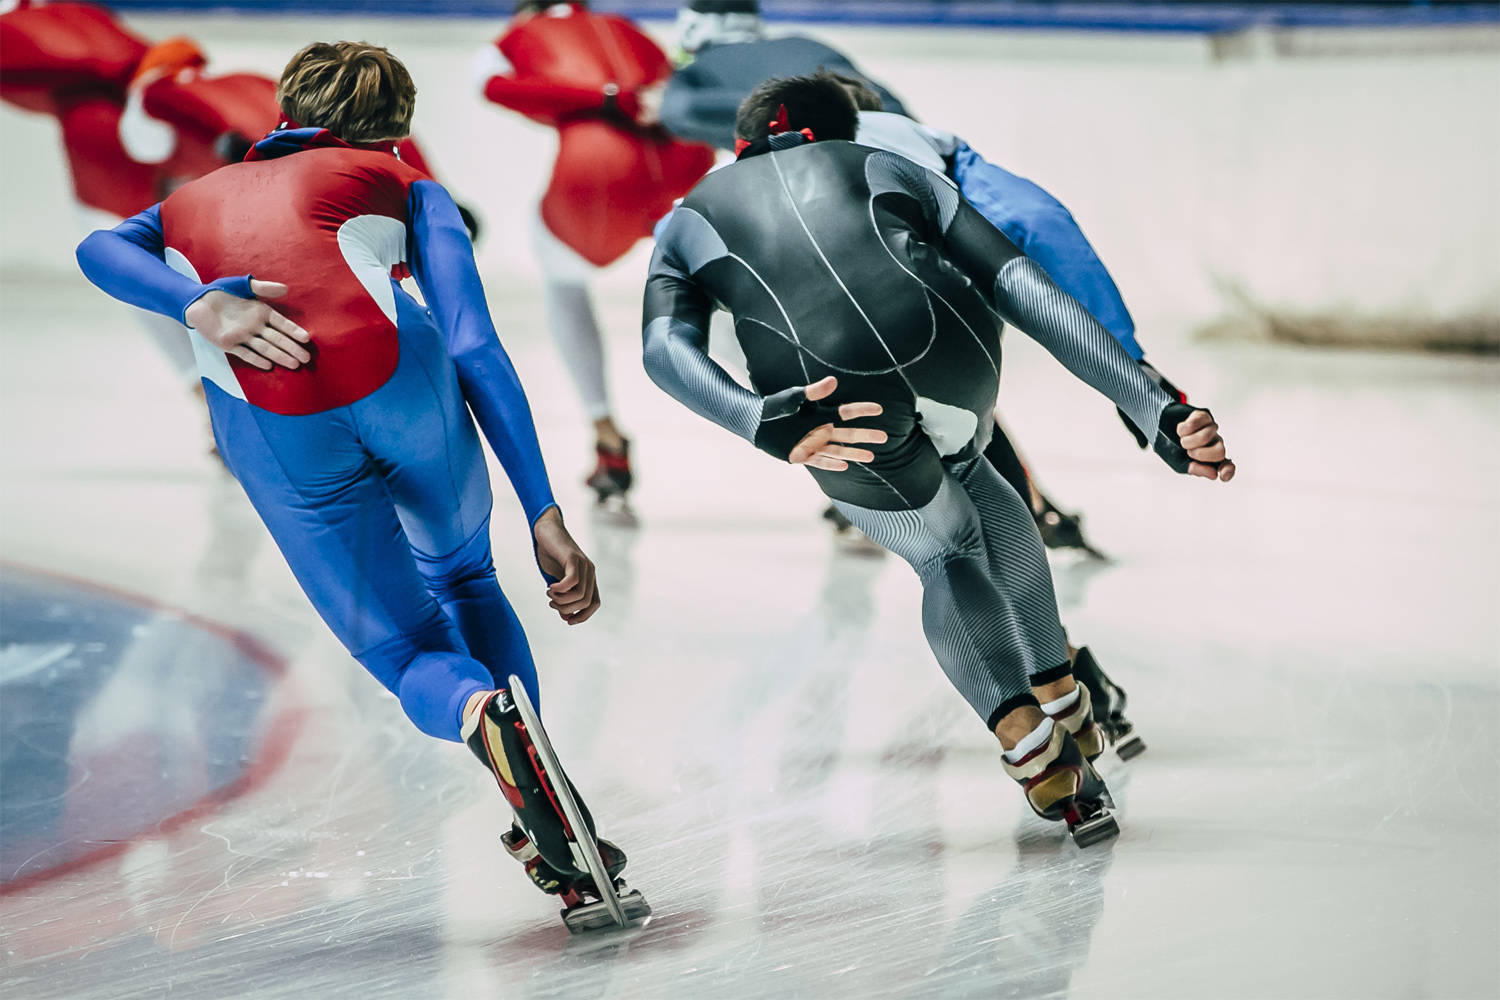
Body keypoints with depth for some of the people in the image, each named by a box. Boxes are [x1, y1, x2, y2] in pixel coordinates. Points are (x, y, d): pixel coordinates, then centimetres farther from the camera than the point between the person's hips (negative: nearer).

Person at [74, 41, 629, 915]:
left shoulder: (194, 201, 35)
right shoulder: (402, 184, 25)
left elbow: (101, 249, 11)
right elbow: (475, 350, 11)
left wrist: (201, 304, -6)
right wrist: (545, 515, 5)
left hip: (271, 429, 1)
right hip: (391, 370, -1)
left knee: (412, 655, 17)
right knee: (464, 579, 29)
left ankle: (477, 711, -20)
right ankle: (555, 834, 16)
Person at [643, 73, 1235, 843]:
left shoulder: (687, 222, 33)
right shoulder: (886, 168, 33)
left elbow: (666, 348, 8)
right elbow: (1021, 284, 17)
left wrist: (771, 424, -10)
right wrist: (1156, 413, 9)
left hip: (835, 412, -1)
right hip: (953, 361, 1)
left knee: (948, 557, 29)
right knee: (970, 484, 37)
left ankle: (1028, 740, 9)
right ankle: (1062, 699, 41)